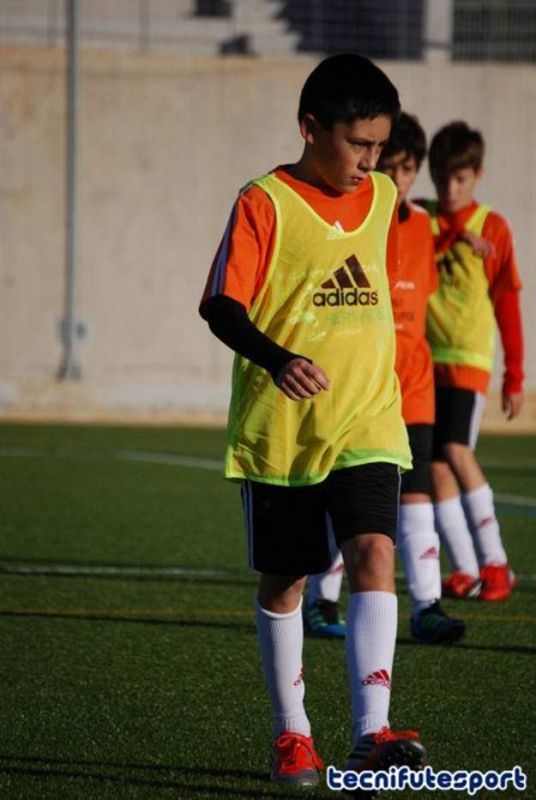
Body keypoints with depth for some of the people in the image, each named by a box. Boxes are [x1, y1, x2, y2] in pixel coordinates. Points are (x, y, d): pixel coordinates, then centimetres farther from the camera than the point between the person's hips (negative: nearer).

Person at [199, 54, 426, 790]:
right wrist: (276, 358, -33)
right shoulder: (265, 205, -9)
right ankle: (291, 733, 24)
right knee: (283, 581, 9)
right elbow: (221, 306, -16)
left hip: (366, 424, 3)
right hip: (278, 429, -3)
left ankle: (372, 731, -24)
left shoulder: (382, 198, 7)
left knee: (374, 556, -17)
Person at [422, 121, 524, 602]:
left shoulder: (492, 228, 2)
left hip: (468, 359, -3)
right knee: (436, 467, 0)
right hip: (424, 358, 3)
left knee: (456, 451, -18)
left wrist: (515, 377, 2)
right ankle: (465, 569, 5)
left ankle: (494, 561, -9)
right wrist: (452, 238, -17)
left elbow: (508, 305, 3)